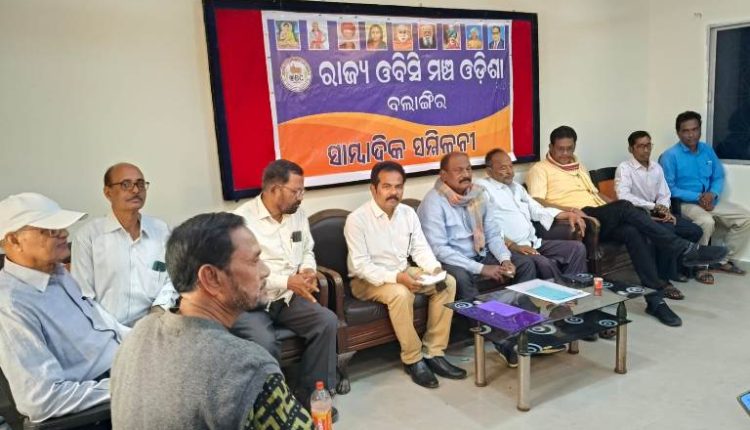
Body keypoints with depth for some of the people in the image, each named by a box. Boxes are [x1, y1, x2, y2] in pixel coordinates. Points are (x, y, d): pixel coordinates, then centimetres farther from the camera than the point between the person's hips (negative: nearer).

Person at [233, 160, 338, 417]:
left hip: (288, 297, 6)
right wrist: (287, 282, -24)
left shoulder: (298, 214, 7)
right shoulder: (242, 220, -15)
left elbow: (307, 251, 19)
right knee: (264, 343, -32)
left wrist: (307, 270, -5)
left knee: (327, 321, -16)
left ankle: (311, 394, 1)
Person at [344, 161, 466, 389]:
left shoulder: (408, 213, 2)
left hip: (402, 271, 7)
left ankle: (433, 353, -7)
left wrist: (435, 269, -19)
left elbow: (420, 248, 2)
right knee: (401, 294, -35)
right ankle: (413, 360, -15)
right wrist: (396, 278, -33)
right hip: (367, 280, -6)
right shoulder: (357, 219, -17)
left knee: (448, 282, -11)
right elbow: (360, 265, -21)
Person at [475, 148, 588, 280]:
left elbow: (537, 210, 27)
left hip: (535, 243, 8)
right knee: (544, 263, -32)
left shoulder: (516, 187, 22)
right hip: (509, 248, -8)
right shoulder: (482, 187, -5)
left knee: (577, 247, -3)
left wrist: (568, 215, 14)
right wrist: (513, 246, -22)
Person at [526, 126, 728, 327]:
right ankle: (685, 250, -20)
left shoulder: (579, 166, 28)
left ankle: (655, 299, -20)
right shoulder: (540, 170, 3)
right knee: (625, 207, -27)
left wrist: (616, 209, 15)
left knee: (633, 232, -24)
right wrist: (569, 210, -26)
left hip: (600, 219, 7)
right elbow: (536, 203, -12)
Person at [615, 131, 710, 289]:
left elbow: (664, 195, 10)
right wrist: (655, 206, -23)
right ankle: (662, 278, -19)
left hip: (656, 214, 8)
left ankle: (673, 268, 14)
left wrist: (665, 209, -14)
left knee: (695, 231, -4)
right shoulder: (624, 168, -9)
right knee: (667, 230, -31)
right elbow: (623, 196, -24)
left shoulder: (656, 168, 12)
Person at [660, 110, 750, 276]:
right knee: (707, 222, -34)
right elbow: (669, 188, -15)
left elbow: (719, 177, 10)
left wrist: (712, 194, -12)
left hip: (711, 200, 7)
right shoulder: (670, 156, -11)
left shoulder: (707, 150, 9)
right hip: (684, 203, -7)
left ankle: (722, 259, 9)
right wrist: (697, 197, -20)